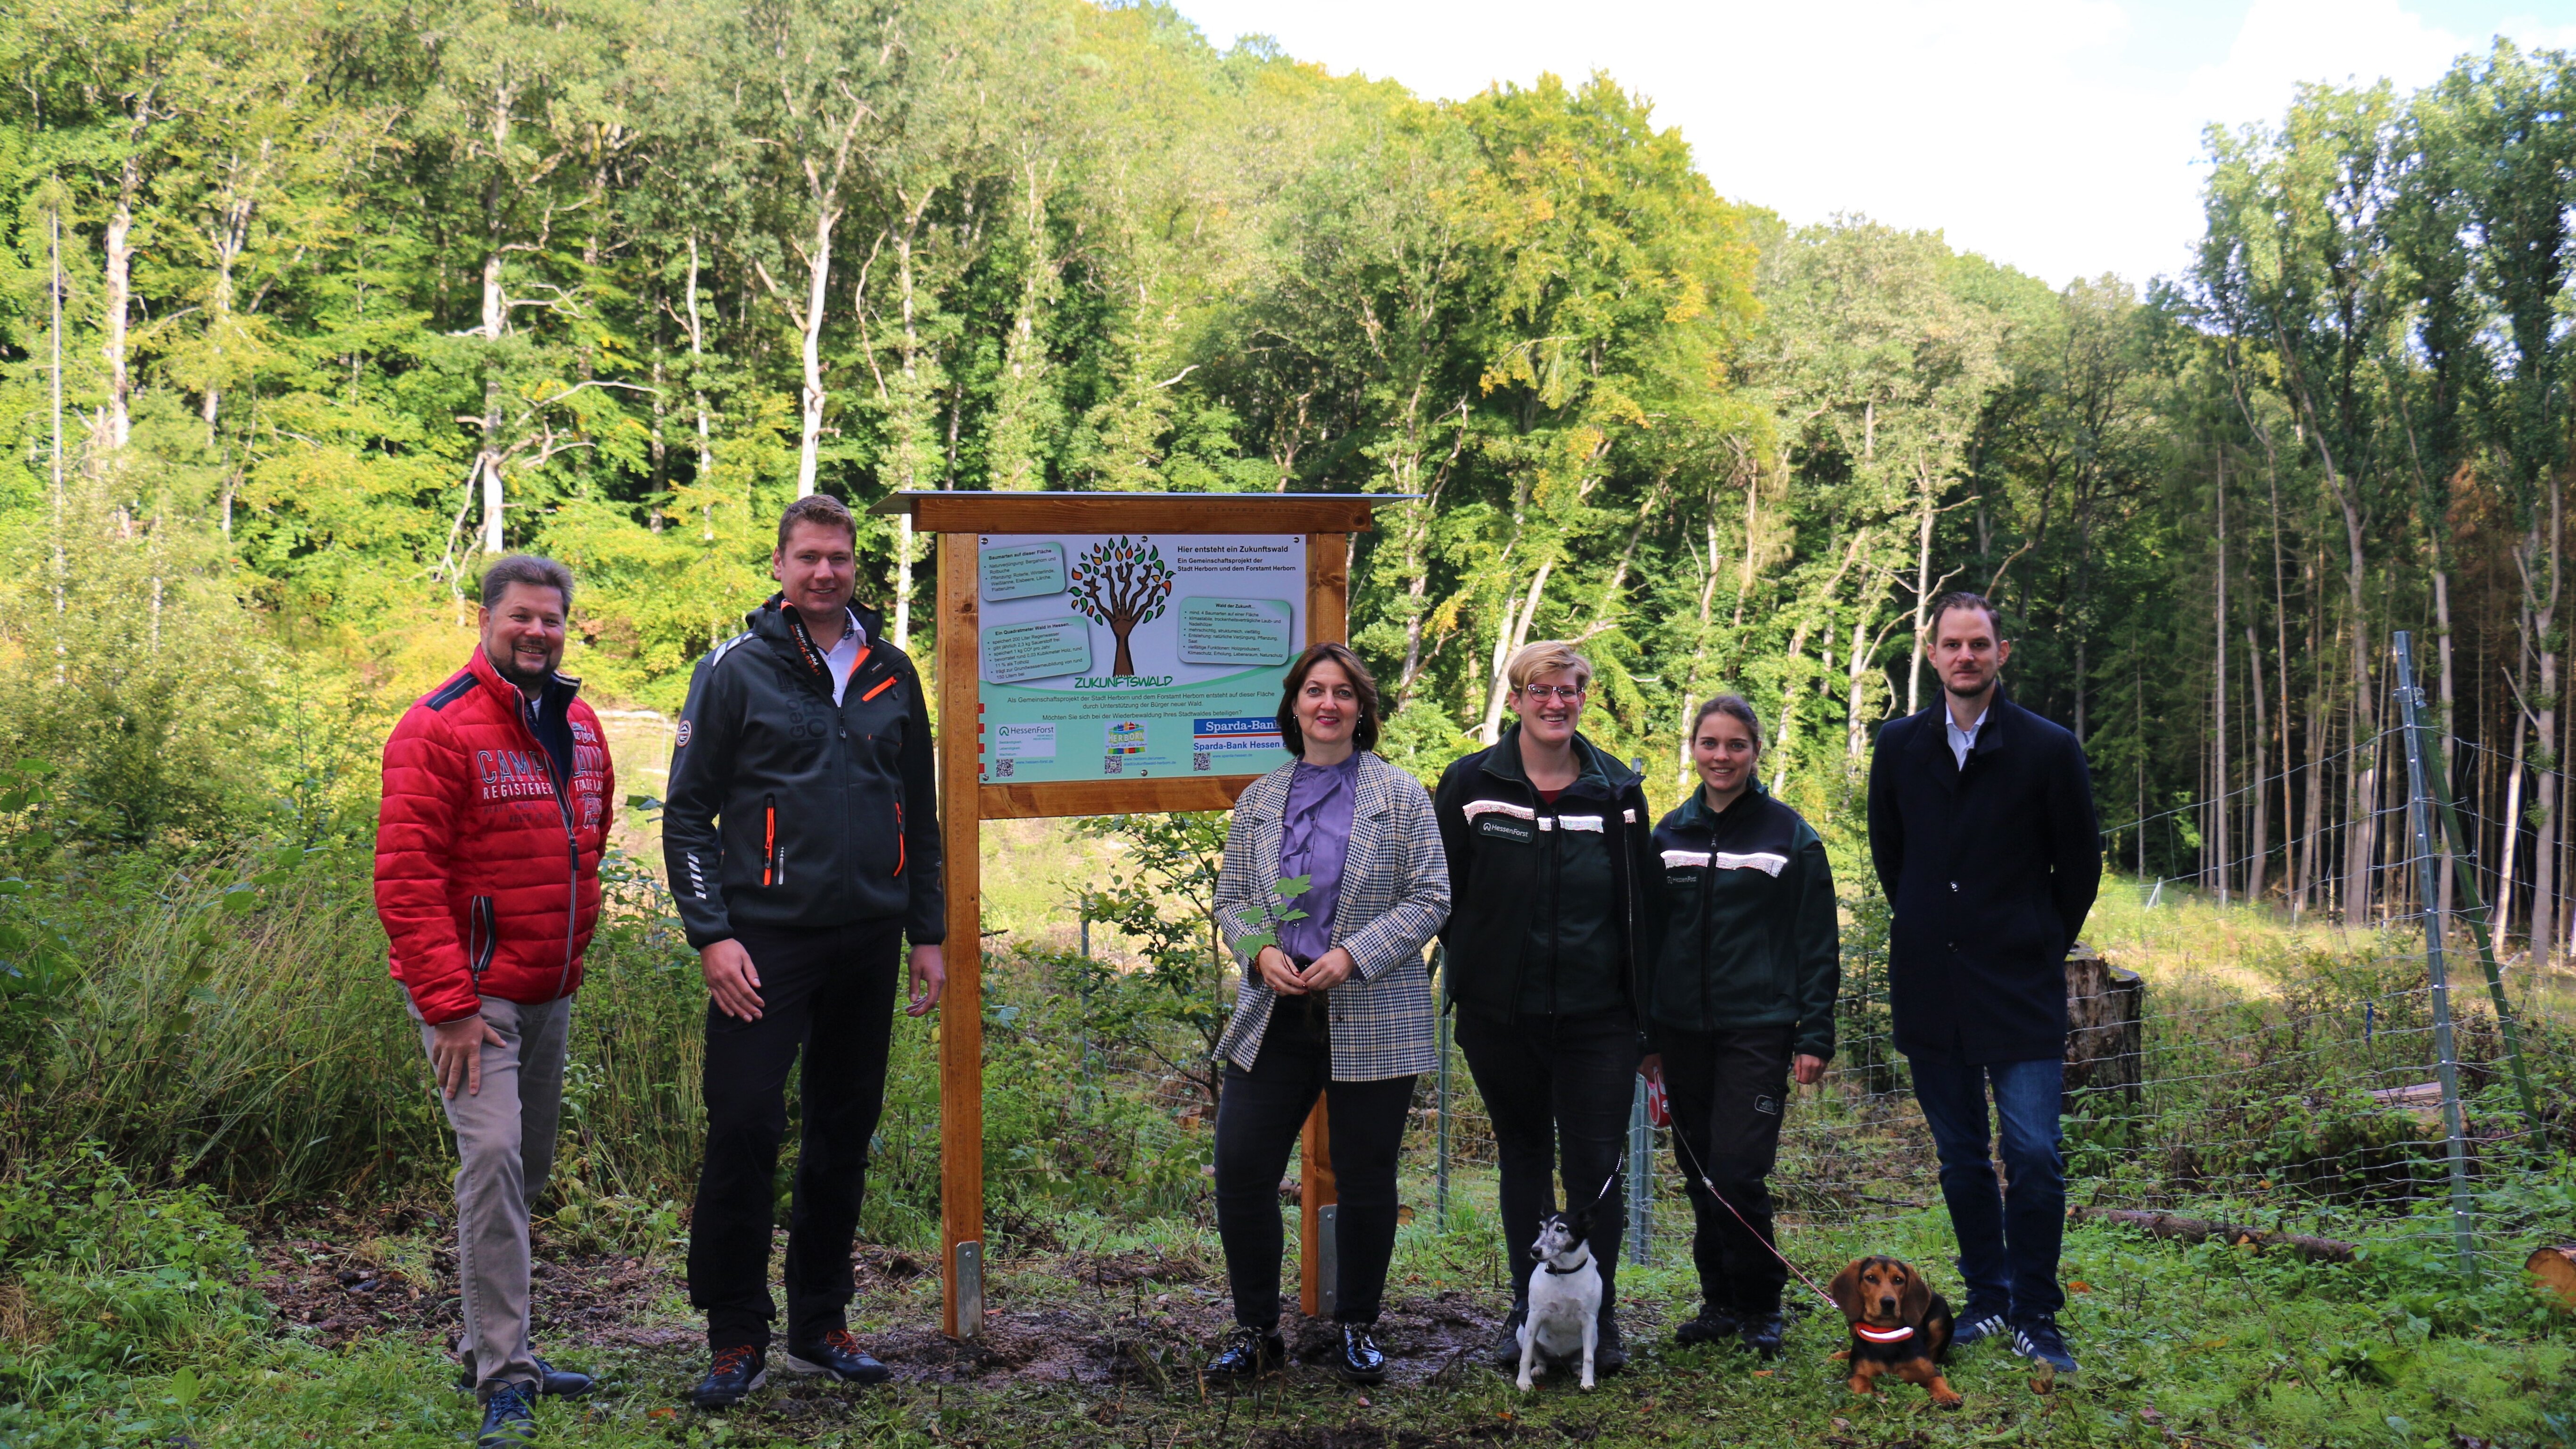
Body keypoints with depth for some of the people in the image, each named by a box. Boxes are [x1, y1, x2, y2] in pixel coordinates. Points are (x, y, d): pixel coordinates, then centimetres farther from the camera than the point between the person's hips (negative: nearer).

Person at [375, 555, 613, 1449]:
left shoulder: (579, 728, 11)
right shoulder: (440, 728, -12)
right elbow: (406, 878, -17)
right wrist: (447, 1003, -21)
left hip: (550, 990, 8)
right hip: (471, 990, -8)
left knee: (528, 1170, 14)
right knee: (492, 1156, -17)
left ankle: (490, 1344, 28)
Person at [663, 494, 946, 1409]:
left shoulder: (891, 675, 11)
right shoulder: (736, 672, -1)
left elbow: (921, 817, 17)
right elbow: (687, 812, -2)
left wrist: (928, 933, 12)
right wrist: (711, 934, -11)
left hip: (868, 942, 4)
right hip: (766, 943, -4)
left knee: (844, 1136, 10)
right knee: (745, 1129, -8)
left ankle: (820, 1328, 22)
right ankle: (737, 1340, 6)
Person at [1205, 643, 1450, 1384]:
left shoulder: (1399, 794, 0)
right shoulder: (1259, 800, 11)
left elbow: (1430, 897, -3)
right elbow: (1230, 899, 14)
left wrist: (1354, 954, -15)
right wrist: (1260, 952, -7)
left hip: (1373, 1022, -3)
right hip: (1276, 1016, 3)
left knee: (1365, 1179, 6)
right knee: (1241, 1170, -1)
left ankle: (1357, 1328, 24)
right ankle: (1255, 1329, 16)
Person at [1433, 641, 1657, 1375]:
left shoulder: (1619, 792, 3)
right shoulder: (1471, 785, -1)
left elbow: (1640, 907, 7)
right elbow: (1439, 889, 7)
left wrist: (1642, 1013, 5)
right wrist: (1468, 962, 4)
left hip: (1597, 1015, 0)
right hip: (1500, 1013, 0)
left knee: (1595, 1168, 0)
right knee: (1523, 1157, 12)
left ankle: (1599, 1320, 14)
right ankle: (1528, 1313, 23)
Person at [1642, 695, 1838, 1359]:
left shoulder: (1789, 835, -1)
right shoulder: (1670, 833, 10)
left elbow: (1818, 944, 0)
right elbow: (1647, 937, 14)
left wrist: (1815, 1035, -6)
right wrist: (1643, 1032, 10)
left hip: (1757, 1031, -4)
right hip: (1683, 1031, 4)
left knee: (1738, 1174, -10)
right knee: (1701, 1175, 8)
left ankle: (1761, 1309, 7)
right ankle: (1721, 1302, 22)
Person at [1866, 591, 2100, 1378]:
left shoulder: (2048, 749, -4)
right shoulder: (1900, 745, 5)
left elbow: (2080, 864, 4)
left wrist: (2040, 948, 8)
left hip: (2021, 988, -3)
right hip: (1932, 987, 3)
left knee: (2034, 1156, -8)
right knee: (1961, 1157, 11)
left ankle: (2036, 1318, 5)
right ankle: (1987, 1299, 24)